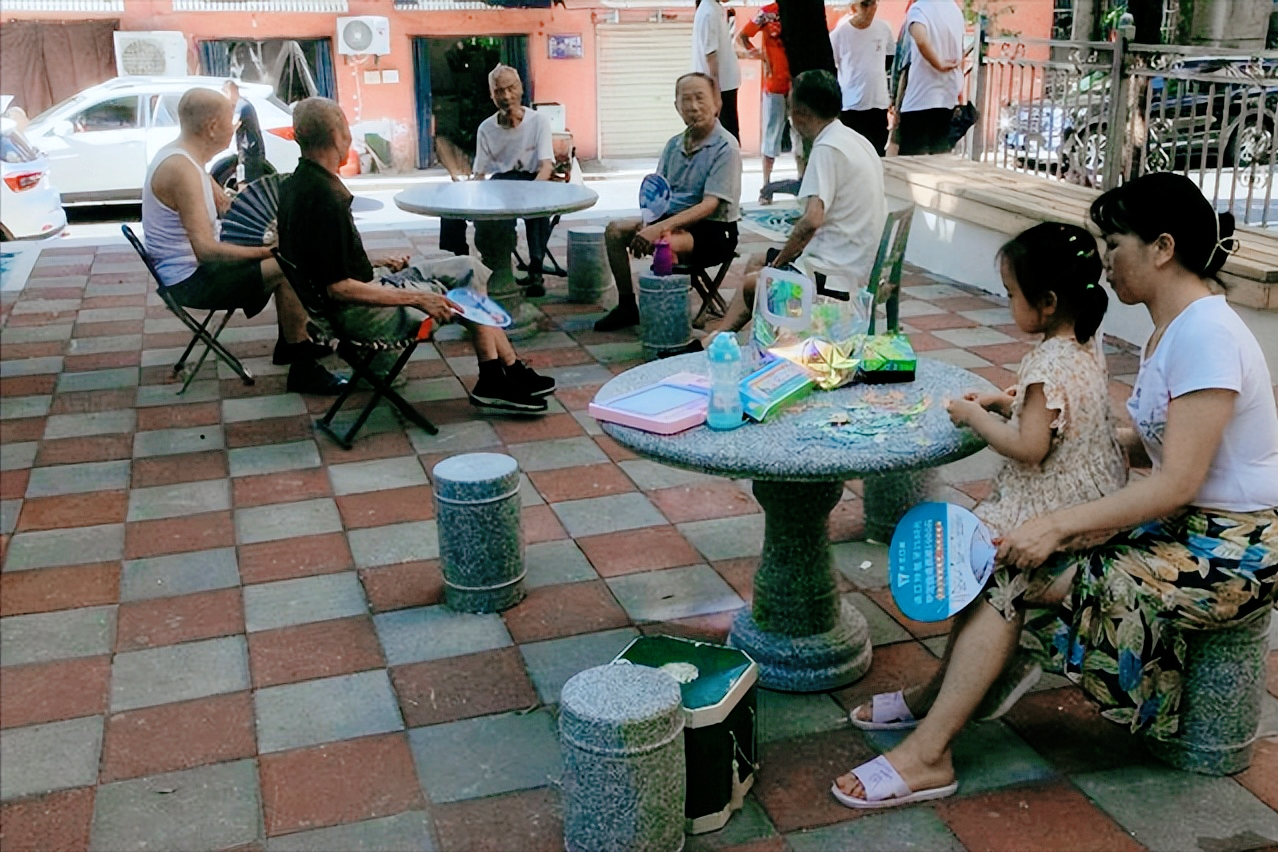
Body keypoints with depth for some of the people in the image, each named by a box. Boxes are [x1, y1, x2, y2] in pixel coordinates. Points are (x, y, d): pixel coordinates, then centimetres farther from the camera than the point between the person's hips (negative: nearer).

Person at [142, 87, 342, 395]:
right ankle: (302, 369, -10)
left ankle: (291, 342, 22)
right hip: (190, 280, -11)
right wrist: (266, 250, -26)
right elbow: (205, 250, -32)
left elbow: (226, 205, 14)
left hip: (194, 266, 11)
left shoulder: (182, 156, 6)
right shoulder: (182, 169, -26)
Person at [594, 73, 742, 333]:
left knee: (664, 243, -36)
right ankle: (626, 306, 6)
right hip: (674, 219, 8)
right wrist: (649, 221, -13)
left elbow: (709, 205, -21)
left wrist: (661, 227, -29)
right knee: (615, 230, -4)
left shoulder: (726, 148, -14)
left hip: (714, 229, -8)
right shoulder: (674, 145, 9)